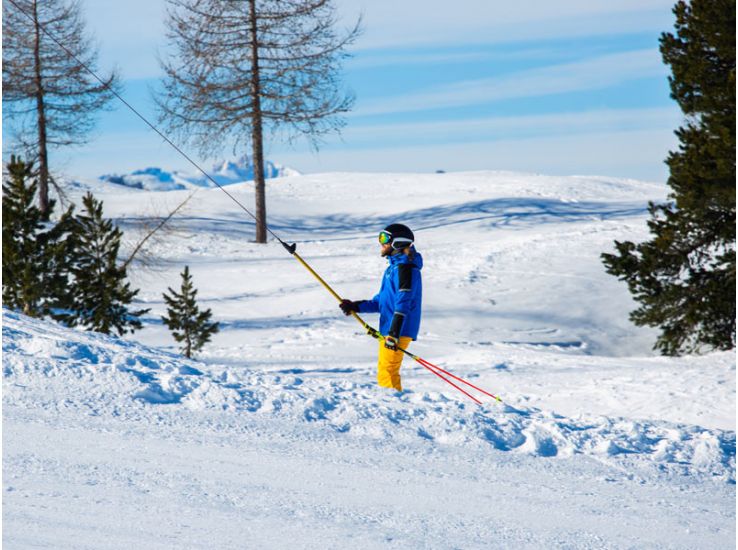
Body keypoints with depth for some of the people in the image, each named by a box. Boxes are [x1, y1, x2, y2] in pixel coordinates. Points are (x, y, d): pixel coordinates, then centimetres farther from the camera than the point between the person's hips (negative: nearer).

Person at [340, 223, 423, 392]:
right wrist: (356, 307, 17)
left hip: (398, 330, -11)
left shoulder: (404, 268, -13)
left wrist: (393, 333, -25)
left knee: (387, 372, -12)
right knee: (385, 371, 16)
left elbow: (403, 304, -21)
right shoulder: (394, 266, 18)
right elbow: (382, 301, 24)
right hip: (389, 329, 11)